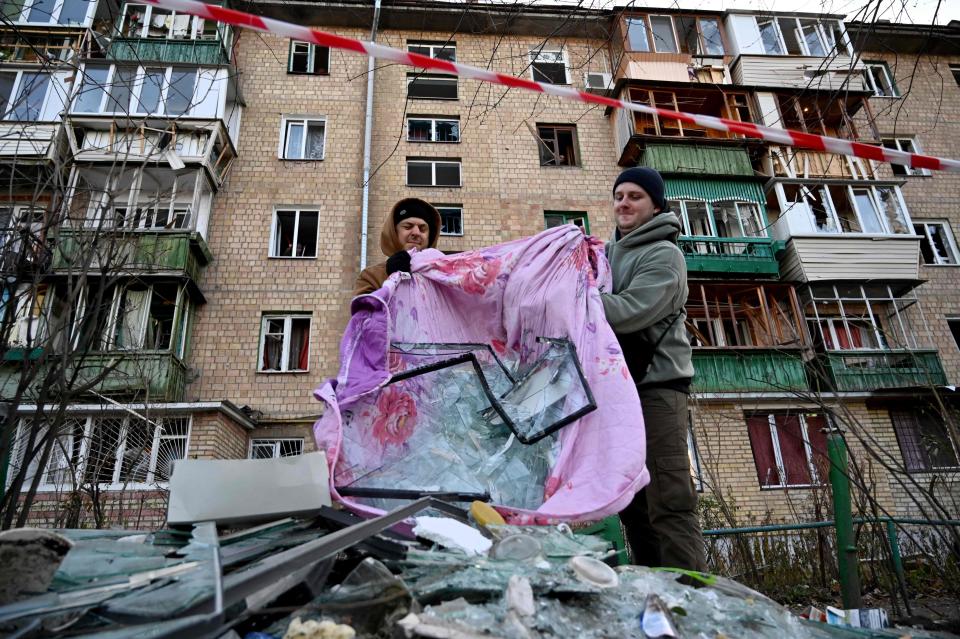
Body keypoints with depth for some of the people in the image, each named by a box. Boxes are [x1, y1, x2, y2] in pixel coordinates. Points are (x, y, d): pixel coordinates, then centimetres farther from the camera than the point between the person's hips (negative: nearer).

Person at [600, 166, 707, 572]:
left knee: (669, 502, -10)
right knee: (632, 504, 12)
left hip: (655, 385, -8)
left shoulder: (664, 255, -5)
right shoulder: (609, 252, 19)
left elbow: (628, 312, -19)